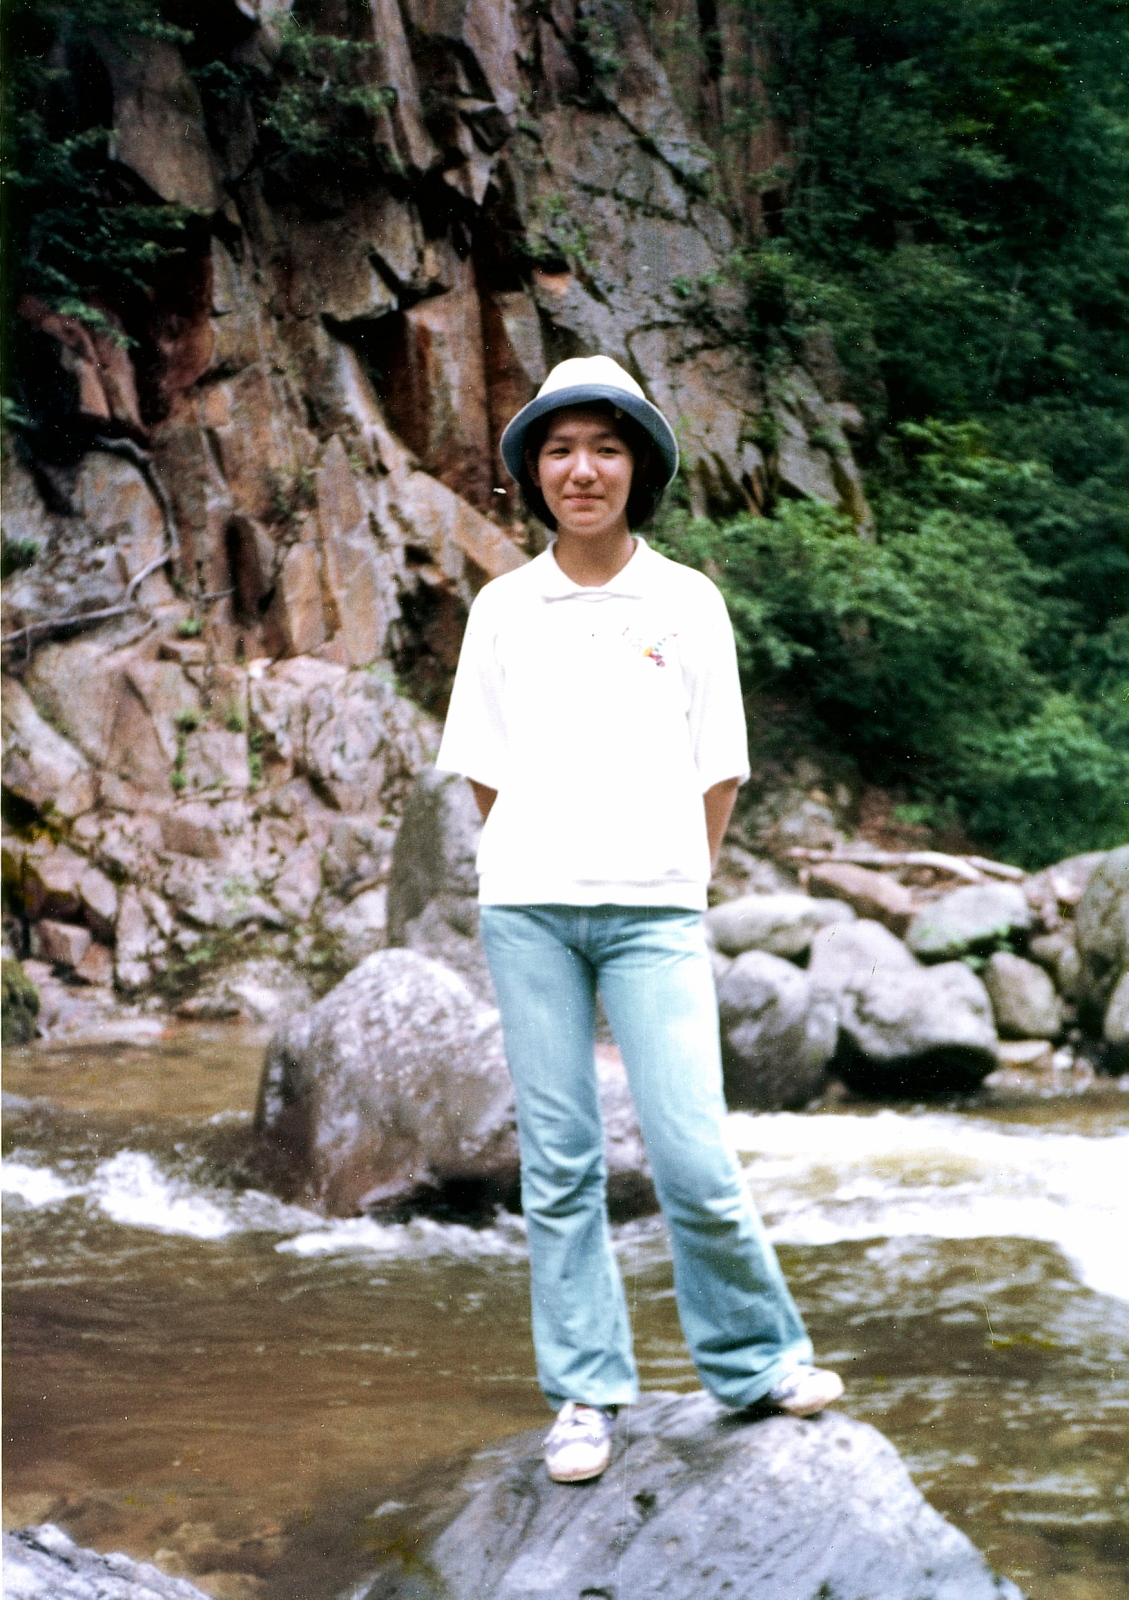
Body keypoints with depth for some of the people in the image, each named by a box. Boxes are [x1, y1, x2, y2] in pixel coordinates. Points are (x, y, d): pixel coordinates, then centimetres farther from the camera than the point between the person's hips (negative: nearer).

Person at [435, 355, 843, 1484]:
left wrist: (672, 884, 6)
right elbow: (484, 771, 12)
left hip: (653, 911, -1)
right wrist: (529, 873, 7)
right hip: (525, 908, 2)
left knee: (692, 1158, -7)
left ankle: (756, 1356, 15)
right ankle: (585, 1393, 15)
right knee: (557, 1162, 4)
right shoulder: (502, 609, 8)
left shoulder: (687, 602, 5)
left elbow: (718, 770, 7)